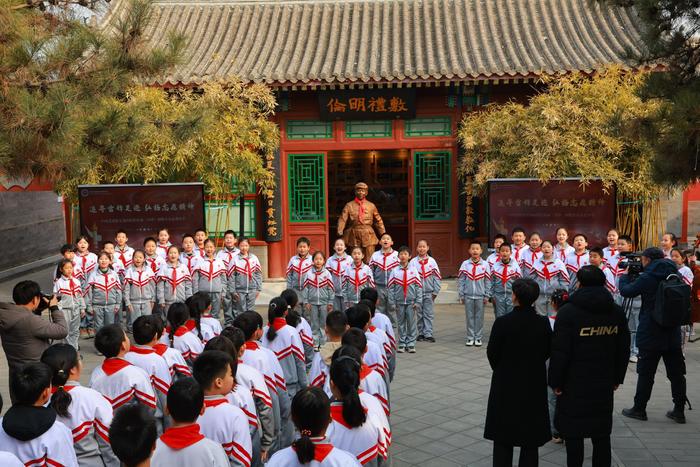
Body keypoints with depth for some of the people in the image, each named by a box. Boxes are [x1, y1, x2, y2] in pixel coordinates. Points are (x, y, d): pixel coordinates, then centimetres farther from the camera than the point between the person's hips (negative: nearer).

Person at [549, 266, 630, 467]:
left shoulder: (568, 311, -13)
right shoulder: (617, 312, 4)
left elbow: (559, 352, -14)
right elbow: (623, 350, 10)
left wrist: (555, 381, -6)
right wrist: (617, 378, 19)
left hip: (574, 384, -4)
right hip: (604, 384, 5)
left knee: (573, 434, 5)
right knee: (602, 435, 14)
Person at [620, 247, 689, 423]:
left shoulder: (648, 277, -14)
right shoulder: (675, 275, 6)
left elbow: (626, 291, -7)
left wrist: (624, 276, 12)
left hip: (651, 334, -5)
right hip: (673, 333, 5)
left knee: (645, 373, 4)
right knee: (676, 373, 9)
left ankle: (639, 409, 12)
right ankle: (679, 411, 14)